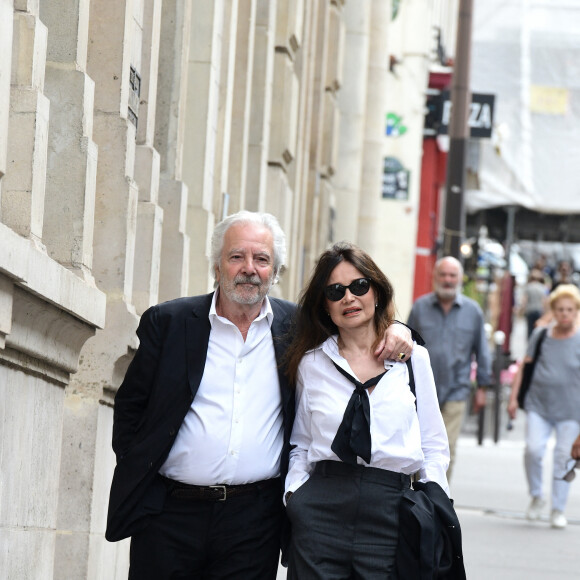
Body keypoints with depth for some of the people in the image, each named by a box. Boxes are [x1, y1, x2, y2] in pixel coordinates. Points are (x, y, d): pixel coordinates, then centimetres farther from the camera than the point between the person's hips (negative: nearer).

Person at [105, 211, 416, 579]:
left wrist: (394, 329, 1)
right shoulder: (168, 323, 5)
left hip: (255, 521, 1)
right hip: (170, 513, -1)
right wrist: (135, 472, 3)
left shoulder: (295, 326, 8)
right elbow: (130, 406, 9)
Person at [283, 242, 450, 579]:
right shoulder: (310, 364, 12)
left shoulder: (414, 358, 9)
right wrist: (294, 491, 0)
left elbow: (434, 445, 11)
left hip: (391, 510, 0)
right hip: (321, 509, 1)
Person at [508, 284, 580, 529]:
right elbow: (524, 366, 13)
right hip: (539, 405, 1)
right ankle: (536, 497, 9)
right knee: (533, 449, -15)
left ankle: (558, 510, 13)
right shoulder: (541, 335, 7)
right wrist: (513, 397, 9)